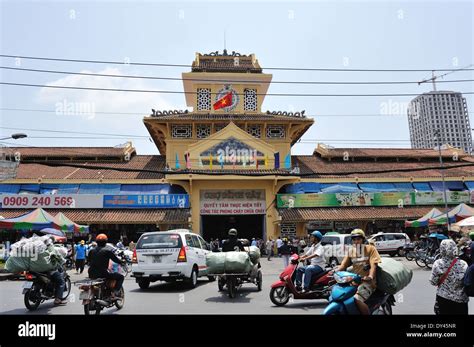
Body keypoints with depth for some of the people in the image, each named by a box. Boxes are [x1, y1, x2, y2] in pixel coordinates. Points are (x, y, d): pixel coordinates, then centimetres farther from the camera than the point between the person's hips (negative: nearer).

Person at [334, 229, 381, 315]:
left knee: (357, 299, -32)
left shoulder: (370, 248, 2)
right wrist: (335, 272, -8)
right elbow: (343, 265, 12)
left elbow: (374, 264, -10)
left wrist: (370, 276, -29)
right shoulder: (351, 251, 17)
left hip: (367, 281, -6)